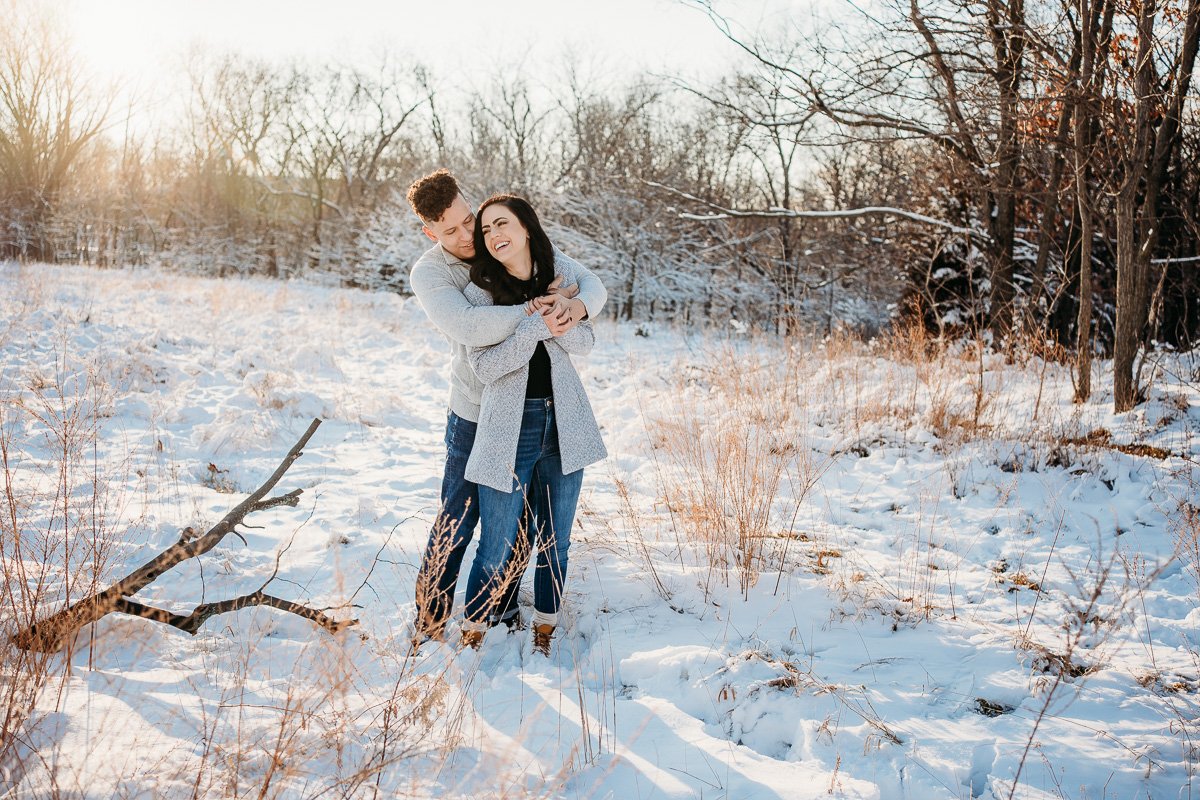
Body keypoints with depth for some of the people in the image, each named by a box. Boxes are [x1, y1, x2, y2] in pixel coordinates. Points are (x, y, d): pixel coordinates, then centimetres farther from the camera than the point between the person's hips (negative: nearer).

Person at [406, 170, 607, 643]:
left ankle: (503, 605, 35)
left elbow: (592, 284, -6)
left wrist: (576, 307, -29)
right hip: (477, 414, -3)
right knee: (456, 523, 4)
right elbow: (469, 326, -33)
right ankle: (429, 622, 20)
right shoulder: (428, 274, -14)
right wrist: (538, 308, -34)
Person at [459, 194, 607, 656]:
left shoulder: (562, 274, 3)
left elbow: (584, 343, 3)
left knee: (555, 543, 12)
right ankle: (470, 642, 15)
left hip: (564, 423, 4)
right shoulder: (479, 291, -7)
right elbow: (485, 366, -16)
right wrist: (538, 323, -22)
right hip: (511, 427, -3)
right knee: (498, 551, -3)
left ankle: (544, 639, 28)